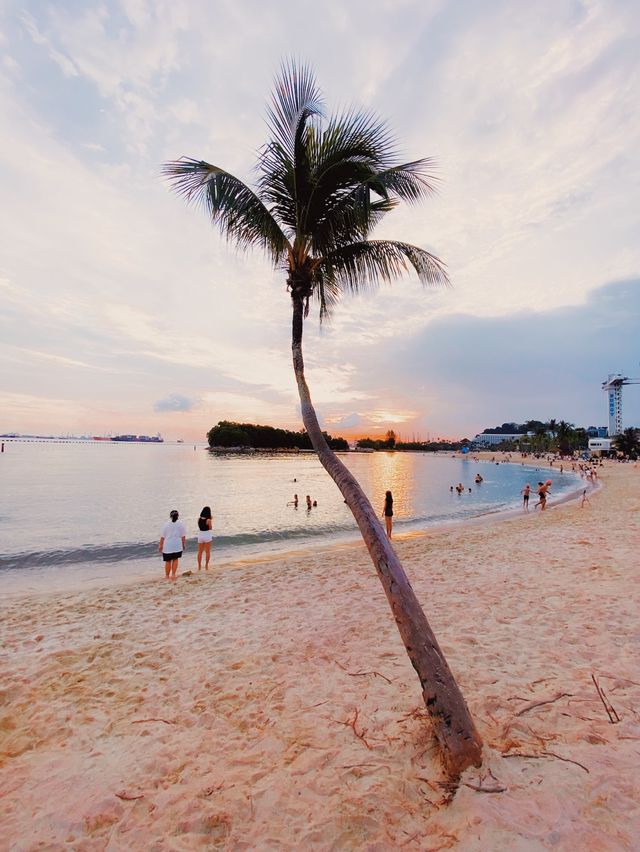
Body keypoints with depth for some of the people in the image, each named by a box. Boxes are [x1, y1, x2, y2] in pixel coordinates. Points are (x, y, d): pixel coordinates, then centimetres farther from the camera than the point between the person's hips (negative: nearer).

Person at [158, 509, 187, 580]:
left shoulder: (166, 524, -4)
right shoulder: (181, 524, -3)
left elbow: (162, 536, -3)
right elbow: (183, 536, -1)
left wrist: (160, 545, 7)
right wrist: (184, 544, 10)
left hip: (168, 546, 0)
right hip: (177, 546, 1)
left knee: (168, 561, 11)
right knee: (175, 559, 16)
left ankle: (167, 576, 21)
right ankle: (173, 574, 11)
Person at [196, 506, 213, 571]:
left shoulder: (199, 519, -2)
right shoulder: (208, 520, -15)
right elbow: (210, 528, -5)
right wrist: (211, 521, 2)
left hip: (200, 536, 4)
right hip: (207, 535, -4)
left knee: (200, 552, 13)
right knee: (207, 552, 8)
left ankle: (199, 566, 16)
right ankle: (206, 566, 10)